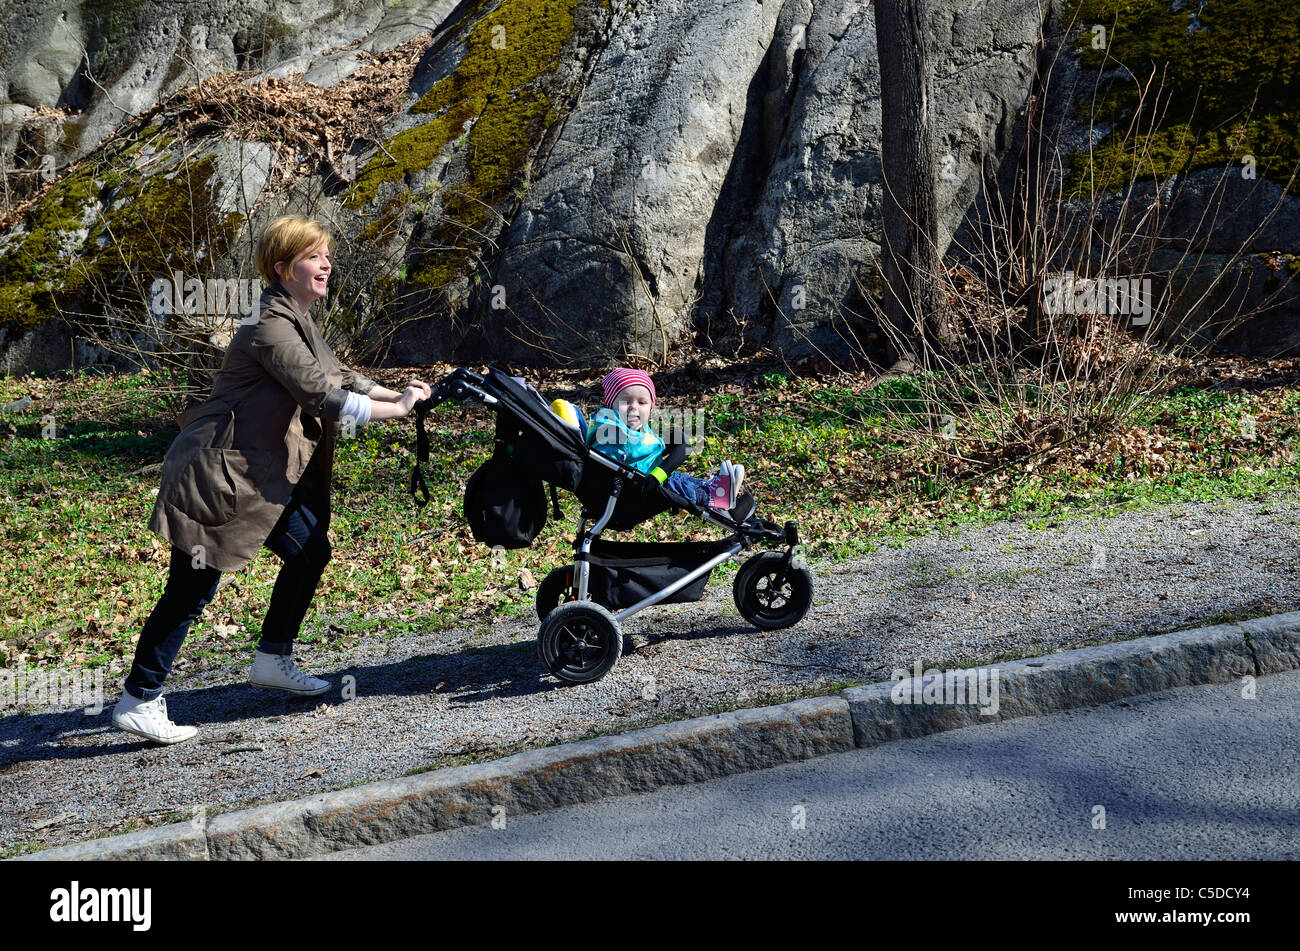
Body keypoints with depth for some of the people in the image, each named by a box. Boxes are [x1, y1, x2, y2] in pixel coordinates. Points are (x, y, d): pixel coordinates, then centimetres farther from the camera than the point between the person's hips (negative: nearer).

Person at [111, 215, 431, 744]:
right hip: (217, 474, -10)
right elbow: (320, 397, -26)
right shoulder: (270, 326, -20)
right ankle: (138, 700, 3)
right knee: (191, 589, -5)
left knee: (310, 551, 11)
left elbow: (337, 377, 16)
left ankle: (272, 661, 25)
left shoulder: (298, 320, 14)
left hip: (262, 476, 10)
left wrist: (398, 394, 3)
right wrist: (396, 411, -19)